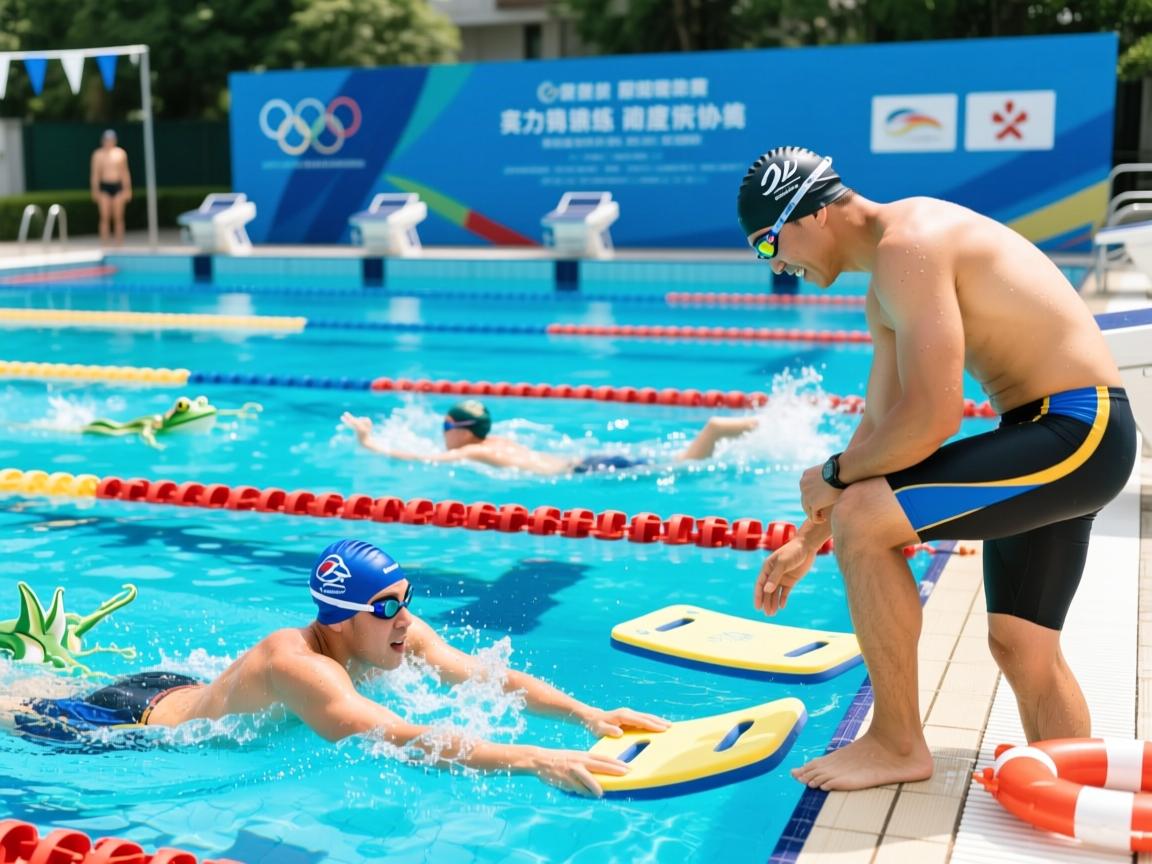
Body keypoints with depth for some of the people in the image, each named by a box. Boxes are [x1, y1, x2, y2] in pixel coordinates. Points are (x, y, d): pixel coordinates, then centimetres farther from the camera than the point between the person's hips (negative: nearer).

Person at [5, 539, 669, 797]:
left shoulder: (399, 632, -22)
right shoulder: (295, 664, -43)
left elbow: (491, 677, -25)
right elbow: (401, 740, -53)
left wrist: (587, 714, -37)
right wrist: (531, 760, -59)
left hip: (181, 688, 6)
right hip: (138, 726, -6)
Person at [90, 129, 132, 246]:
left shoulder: (121, 153, 4)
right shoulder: (98, 154, 3)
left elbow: (125, 172, 7)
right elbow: (95, 174, 5)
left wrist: (127, 189, 3)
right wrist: (95, 191, 1)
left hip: (118, 187, 1)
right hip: (104, 187, -1)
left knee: (118, 218, 1)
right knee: (105, 217, -4)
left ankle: (119, 244, 6)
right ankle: (104, 245, -1)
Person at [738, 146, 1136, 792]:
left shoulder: (907, 246, -17)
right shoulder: (887, 285, 15)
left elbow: (932, 417, -25)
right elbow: (882, 425, 20)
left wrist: (833, 476, -9)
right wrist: (808, 542, 20)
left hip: (1077, 430, -11)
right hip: (1068, 434, 11)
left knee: (861, 519, -17)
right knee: (1023, 649, 14)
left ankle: (899, 746, -5)